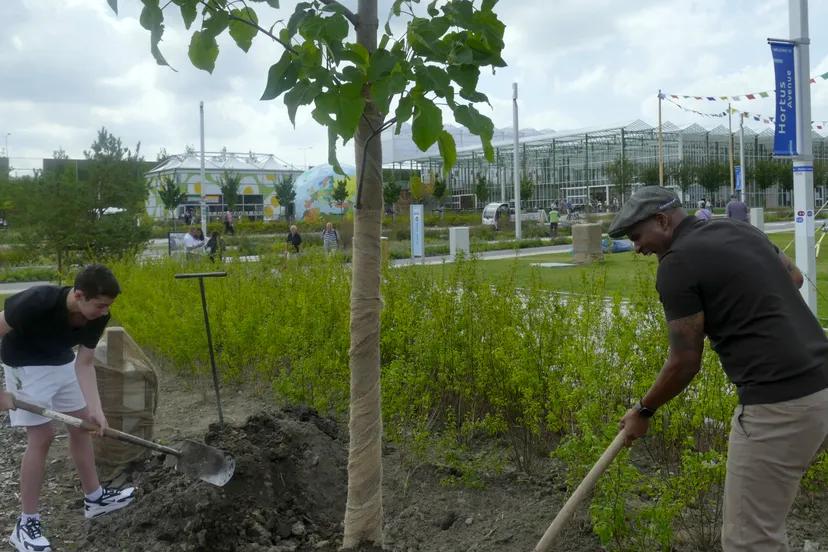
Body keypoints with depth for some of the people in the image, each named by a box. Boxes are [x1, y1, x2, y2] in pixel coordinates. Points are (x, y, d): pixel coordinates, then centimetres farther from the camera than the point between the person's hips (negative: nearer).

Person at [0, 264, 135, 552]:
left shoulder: (97, 317, -19)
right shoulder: (37, 302, -38)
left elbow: (84, 364, -13)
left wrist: (96, 409, -24)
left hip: (63, 362, 6)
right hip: (26, 366, -6)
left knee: (81, 427, 10)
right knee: (42, 437, -9)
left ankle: (94, 498, 25)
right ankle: (26, 523, 3)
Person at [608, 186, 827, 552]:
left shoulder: (676, 264, -10)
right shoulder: (737, 229, 16)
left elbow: (685, 363, -7)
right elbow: (794, 278, 31)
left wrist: (643, 411, 7)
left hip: (778, 402, -10)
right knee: (764, 517, 24)